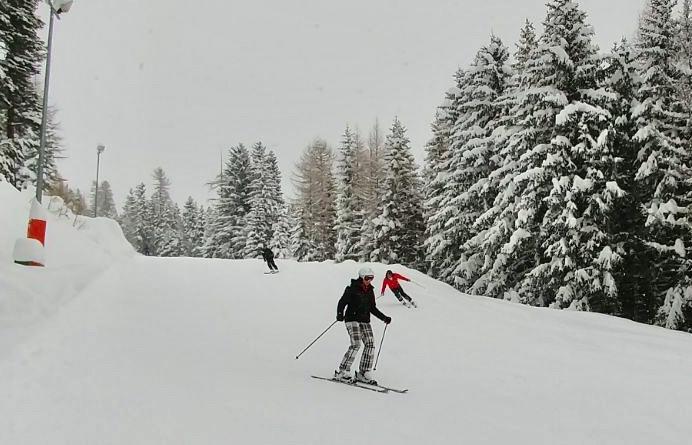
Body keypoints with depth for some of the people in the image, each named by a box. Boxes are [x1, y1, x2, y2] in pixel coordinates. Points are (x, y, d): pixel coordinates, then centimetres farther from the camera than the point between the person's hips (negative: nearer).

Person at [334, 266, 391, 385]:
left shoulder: (370, 291, 13)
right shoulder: (352, 289, -6)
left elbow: (372, 308, 22)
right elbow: (342, 302, -10)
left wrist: (384, 318, 18)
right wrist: (340, 314, -27)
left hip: (365, 321, 7)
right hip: (352, 319, -7)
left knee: (370, 345, -5)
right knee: (356, 344, -18)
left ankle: (363, 373, 2)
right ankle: (342, 372, -10)